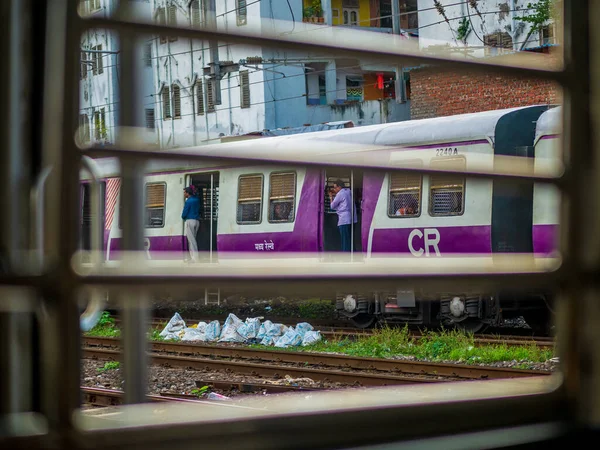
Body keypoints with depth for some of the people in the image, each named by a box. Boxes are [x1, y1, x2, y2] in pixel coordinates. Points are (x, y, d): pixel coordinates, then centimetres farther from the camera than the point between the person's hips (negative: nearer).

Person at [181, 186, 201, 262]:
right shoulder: (196, 199, 11)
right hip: (197, 221, 8)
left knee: (191, 240, -6)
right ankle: (192, 257, 15)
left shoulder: (188, 201, -13)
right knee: (192, 239, 14)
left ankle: (195, 258, -10)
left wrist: (183, 217, 9)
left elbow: (184, 213, -10)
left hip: (190, 221, -8)